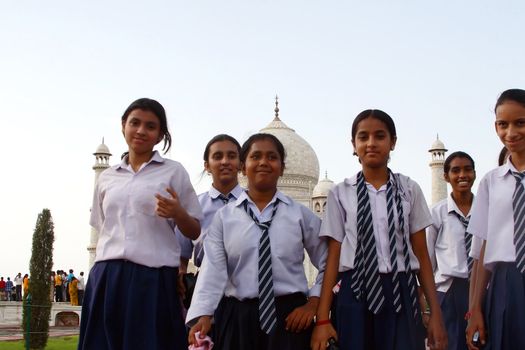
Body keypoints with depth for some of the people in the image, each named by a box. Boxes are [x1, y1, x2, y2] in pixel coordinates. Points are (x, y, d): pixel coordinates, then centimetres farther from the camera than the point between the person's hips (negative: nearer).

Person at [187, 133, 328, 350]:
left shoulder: (301, 215, 4)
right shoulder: (224, 216, 3)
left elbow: (327, 265, 10)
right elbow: (213, 269, -8)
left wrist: (313, 303, -2)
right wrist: (203, 315, -20)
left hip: (289, 317, 0)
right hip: (237, 319, 0)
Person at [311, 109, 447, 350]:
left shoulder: (409, 190, 6)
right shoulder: (340, 194, 3)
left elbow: (421, 254, 6)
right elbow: (333, 256, 1)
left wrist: (435, 313, 2)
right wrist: (322, 318, -4)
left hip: (401, 293, 1)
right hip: (355, 294, 0)